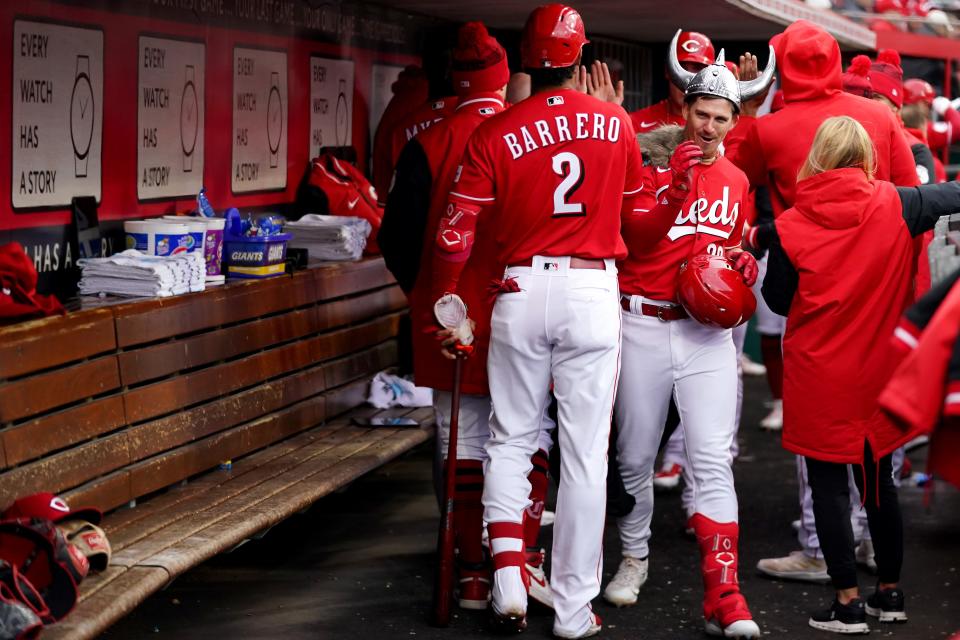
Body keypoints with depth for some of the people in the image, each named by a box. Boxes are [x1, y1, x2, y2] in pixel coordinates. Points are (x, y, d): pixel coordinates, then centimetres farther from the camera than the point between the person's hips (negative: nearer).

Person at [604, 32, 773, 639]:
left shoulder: (736, 179, 12)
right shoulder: (651, 159, -1)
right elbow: (635, 235, -13)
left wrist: (745, 264, 1)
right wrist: (673, 186, -25)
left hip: (708, 330, 2)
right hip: (645, 326, -2)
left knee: (712, 461, -8)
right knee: (636, 457, 9)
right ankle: (634, 556, 33)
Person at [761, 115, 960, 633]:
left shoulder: (790, 226, -12)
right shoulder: (893, 206, -9)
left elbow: (776, 300, -1)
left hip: (818, 376, -3)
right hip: (878, 371, 3)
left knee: (828, 484, 4)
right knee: (878, 479, 15)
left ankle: (848, 603, 5)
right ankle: (889, 593, 25)